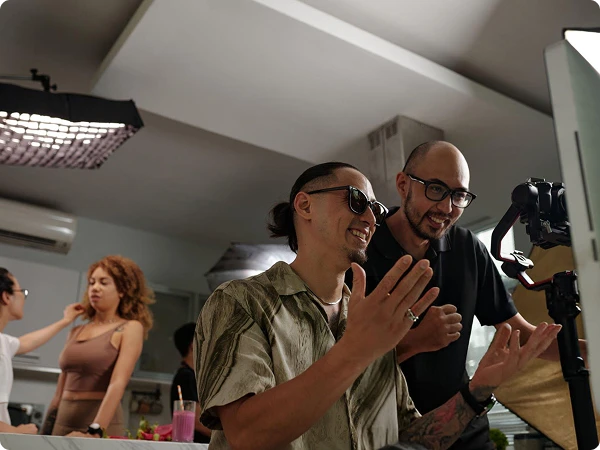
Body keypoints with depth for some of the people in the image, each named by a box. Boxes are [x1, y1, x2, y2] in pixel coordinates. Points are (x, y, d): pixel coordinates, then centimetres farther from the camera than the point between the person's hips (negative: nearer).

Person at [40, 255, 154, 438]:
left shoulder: (130, 328, -5)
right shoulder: (76, 332, 11)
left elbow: (118, 384, -17)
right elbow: (60, 390, 14)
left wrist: (95, 431, -26)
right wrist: (46, 430, 10)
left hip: (100, 424, -5)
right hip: (63, 422, 5)